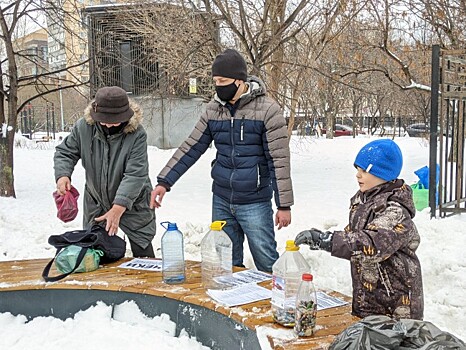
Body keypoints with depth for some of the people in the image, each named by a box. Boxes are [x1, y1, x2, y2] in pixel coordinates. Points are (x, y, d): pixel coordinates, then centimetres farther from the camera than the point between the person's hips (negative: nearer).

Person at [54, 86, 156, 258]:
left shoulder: (137, 134, -25)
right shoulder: (83, 127, -13)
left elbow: (135, 175, -30)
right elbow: (65, 152, 2)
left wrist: (117, 210, -37)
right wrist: (63, 174, -20)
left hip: (132, 203, -3)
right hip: (96, 203, 4)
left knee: (142, 252, 4)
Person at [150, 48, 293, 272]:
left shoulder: (267, 109, -12)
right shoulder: (213, 109, 4)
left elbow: (279, 159, -12)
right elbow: (191, 148, 7)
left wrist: (284, 205, -12)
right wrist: (164, 181, 1)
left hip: (255, 203, -5)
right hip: (221, 202, 5)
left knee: (267, 264, 4)